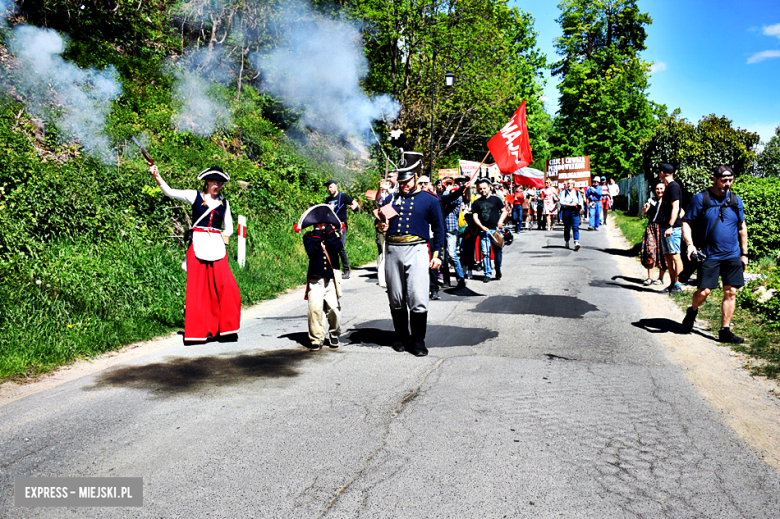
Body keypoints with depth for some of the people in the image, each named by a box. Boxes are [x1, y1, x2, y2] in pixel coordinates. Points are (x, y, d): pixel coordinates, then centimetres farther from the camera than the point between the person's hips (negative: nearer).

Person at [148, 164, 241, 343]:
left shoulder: (224, 203, 15)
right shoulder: (195, 196, 7)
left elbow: (229, 229, 17)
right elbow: (169, 192, 1)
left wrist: (222, 236, -1)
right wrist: (157, 176, -12)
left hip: (217, 247, 2)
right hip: (198, 246, -2)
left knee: (225, 286, -8)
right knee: (198, 288, -2)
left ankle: (226, 328, 1)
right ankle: (199, 330, 6)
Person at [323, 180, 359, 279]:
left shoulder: (343, 196, 1)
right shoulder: (328, 200, 19)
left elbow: (355, 203, -1)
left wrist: (353, 206, -22)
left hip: (341, 227, -6)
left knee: (341, 248, -11)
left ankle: (346, 271, -3)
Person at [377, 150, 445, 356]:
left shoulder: (430, 200, 6)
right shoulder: (393, 199, 13)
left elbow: (438, 229, 8)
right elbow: (383, 219, 23)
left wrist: (438, 255, 1)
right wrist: (383, 226, -2)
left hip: (417, 250, -3)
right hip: (393, 250, 3)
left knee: (418, 299, -6)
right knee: (396, 299, 9)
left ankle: (418, 340, 5)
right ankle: (401, 337, 23)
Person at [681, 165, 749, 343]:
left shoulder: (736, 200, 9)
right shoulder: (700, 199, -4)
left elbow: (742, 227, 17)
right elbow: (686, 223, -2)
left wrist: (744, 253, 14)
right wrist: (690, 244, -17)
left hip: (732, 255, 4)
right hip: (709, 255, -4)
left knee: (730, 293, 1)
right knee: (703, 292, -8)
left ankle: (725, 331, 10)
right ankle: (692, 311, 25)